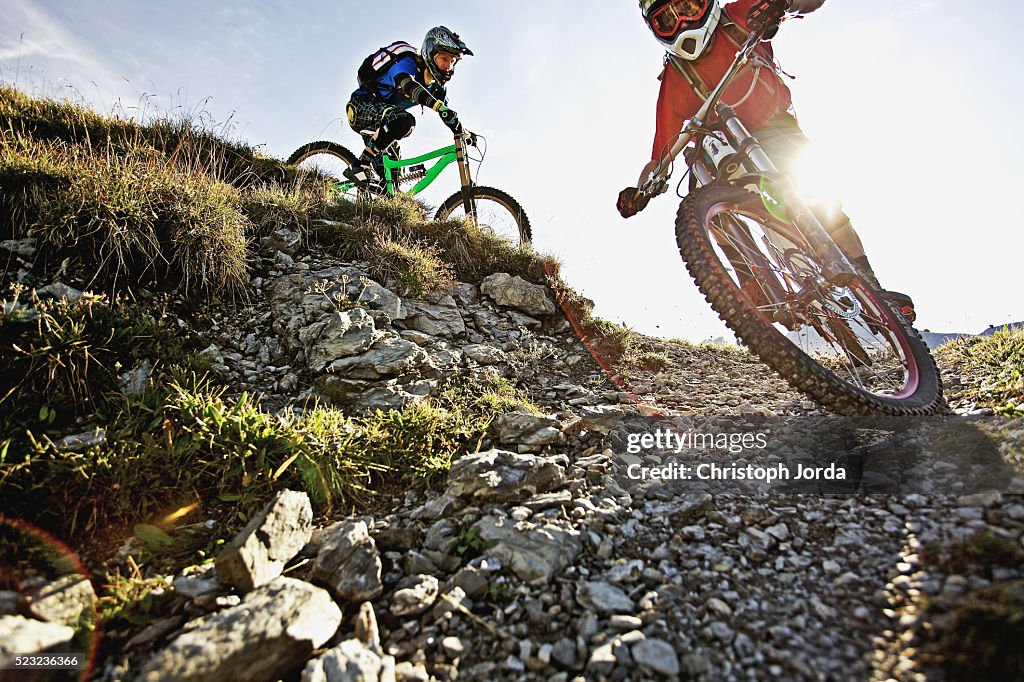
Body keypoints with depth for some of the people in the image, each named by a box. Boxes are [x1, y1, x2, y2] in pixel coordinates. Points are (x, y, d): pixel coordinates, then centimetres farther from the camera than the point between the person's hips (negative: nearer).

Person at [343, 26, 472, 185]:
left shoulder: (436, 85, 4)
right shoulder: (408, 63, -21)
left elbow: (447, 115, 9)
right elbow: (407, 84, -43)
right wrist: (439, 106, -59)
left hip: (381, 121, 8)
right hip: (361, 107, -8)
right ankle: (360, 166, -30)